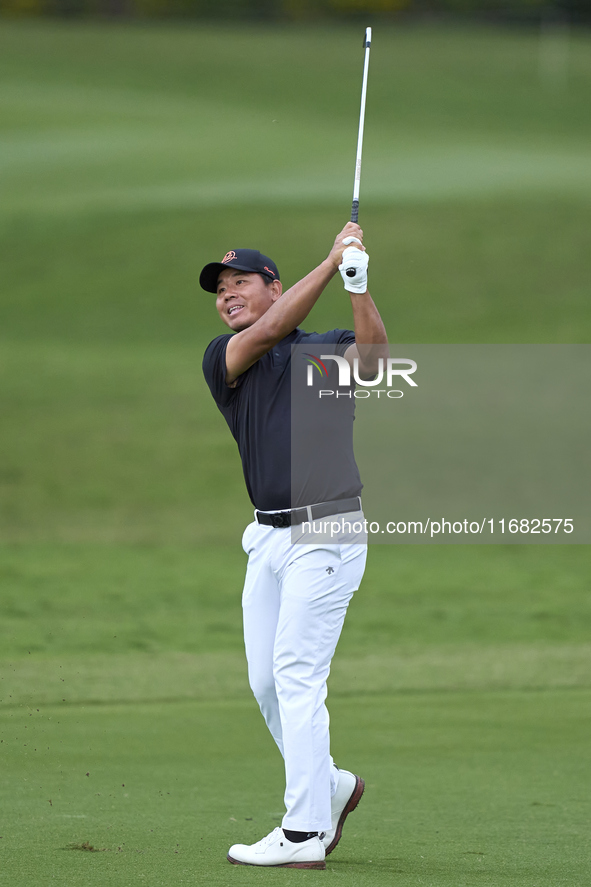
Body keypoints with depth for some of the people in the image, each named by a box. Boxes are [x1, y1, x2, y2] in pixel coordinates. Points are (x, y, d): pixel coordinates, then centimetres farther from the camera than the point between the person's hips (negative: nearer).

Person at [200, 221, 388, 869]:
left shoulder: (327, 350, 0)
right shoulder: (223, 360, 8)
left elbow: (374, 355, -22)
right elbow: (265, 333, -13)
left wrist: (357, 280, -36)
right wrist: (331, 262, -16)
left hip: (327, 532, -6)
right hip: (268, 539, 6)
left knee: (297, 675, -11)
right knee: (266, 682, 9)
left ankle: (304, 835, -9)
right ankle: (331, 786, 31)